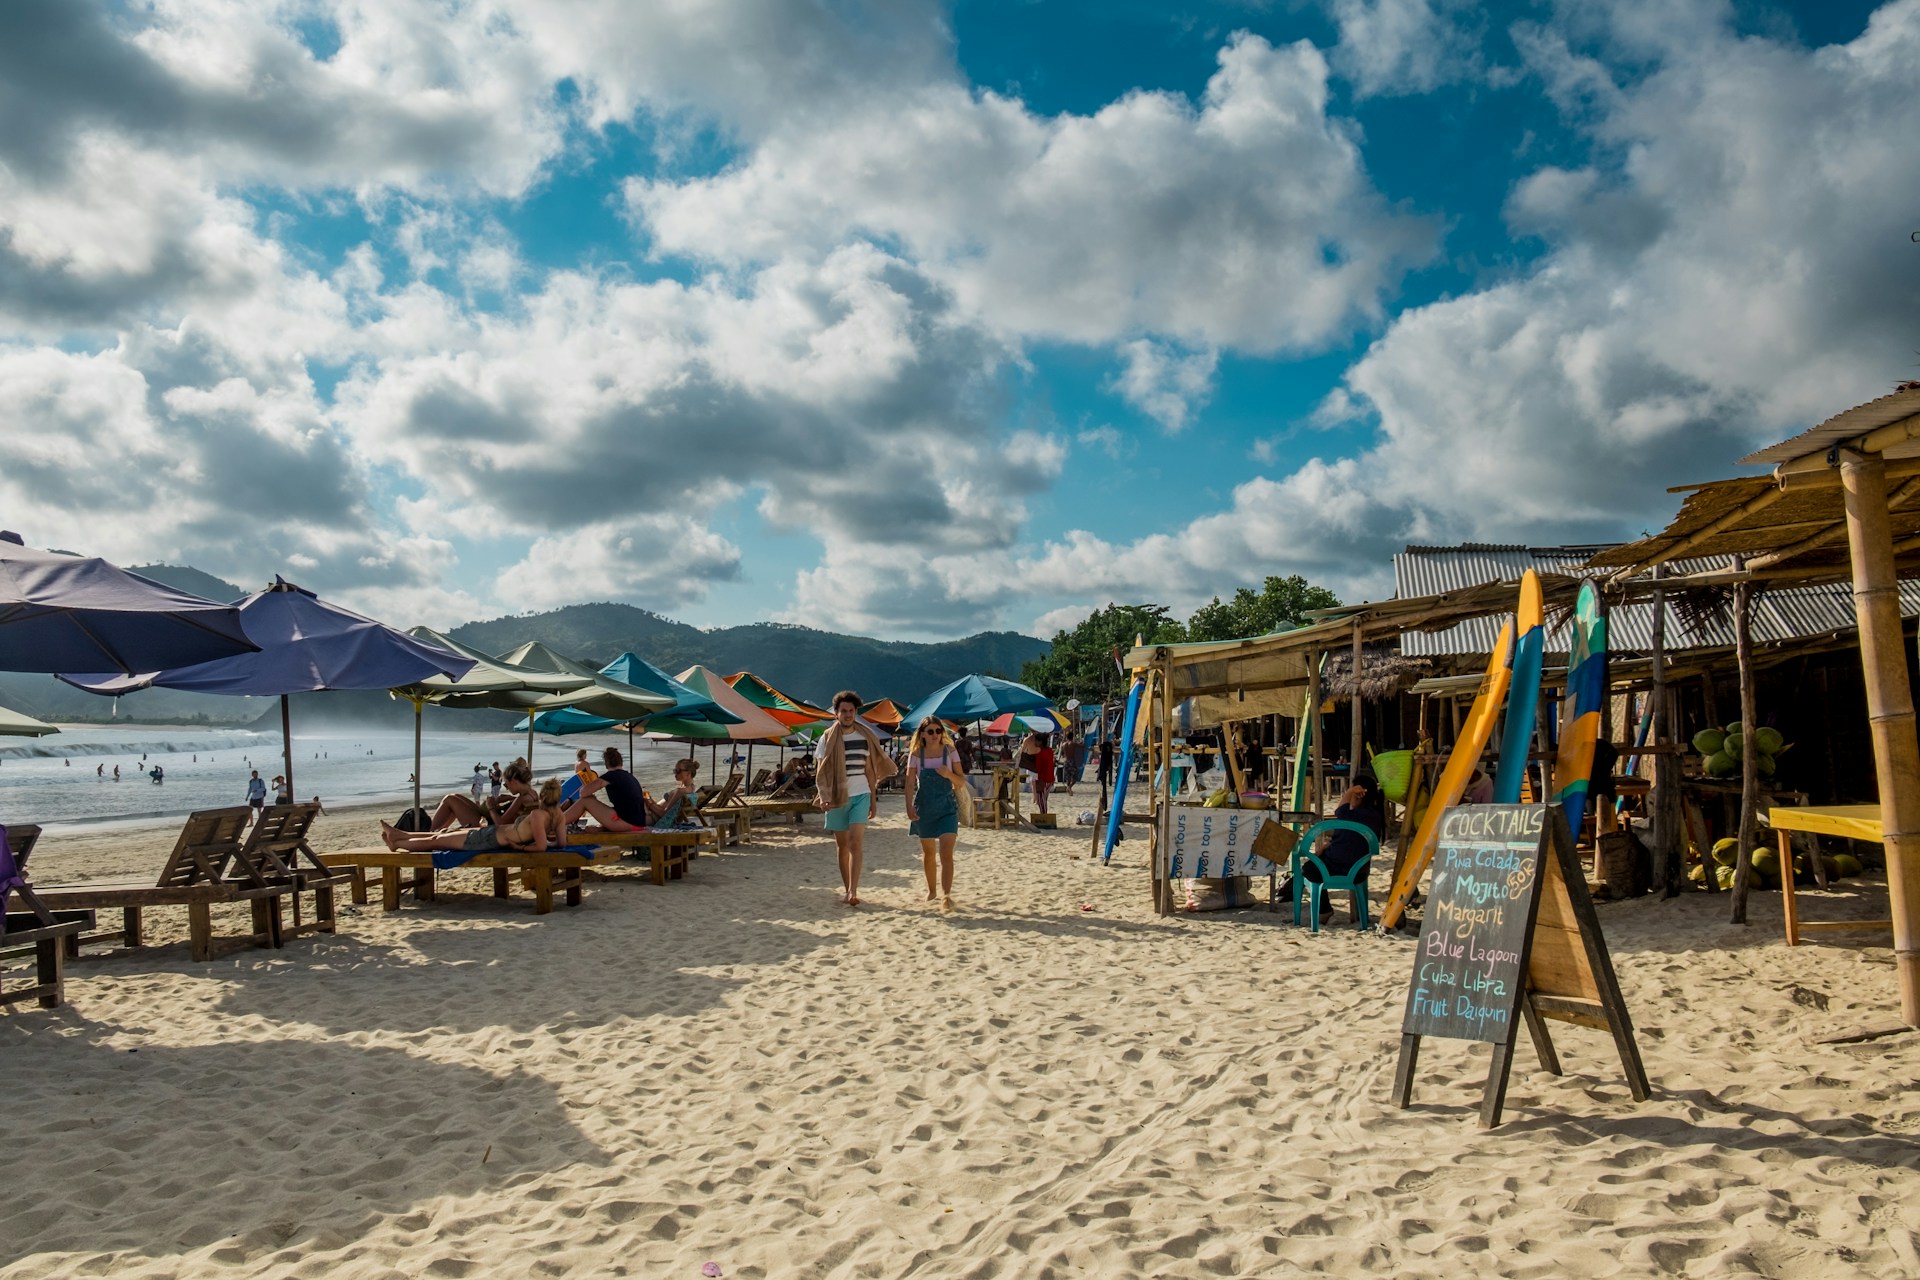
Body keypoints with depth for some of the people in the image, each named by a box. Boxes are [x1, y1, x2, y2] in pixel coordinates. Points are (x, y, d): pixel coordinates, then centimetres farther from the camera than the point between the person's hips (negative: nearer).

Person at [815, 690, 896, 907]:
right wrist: (822, 796, -17)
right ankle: (847, 889, 20)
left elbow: (870, 770, 12)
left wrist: (872, 799, 11)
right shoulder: (828, 738, 0)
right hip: (836, 797, 0)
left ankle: (853, 891, -18)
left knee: (856, 842, -13)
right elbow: (820, 771, -3)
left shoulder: (865, 737, 6)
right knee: (842, 844, 9)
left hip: (860, 795, 0)